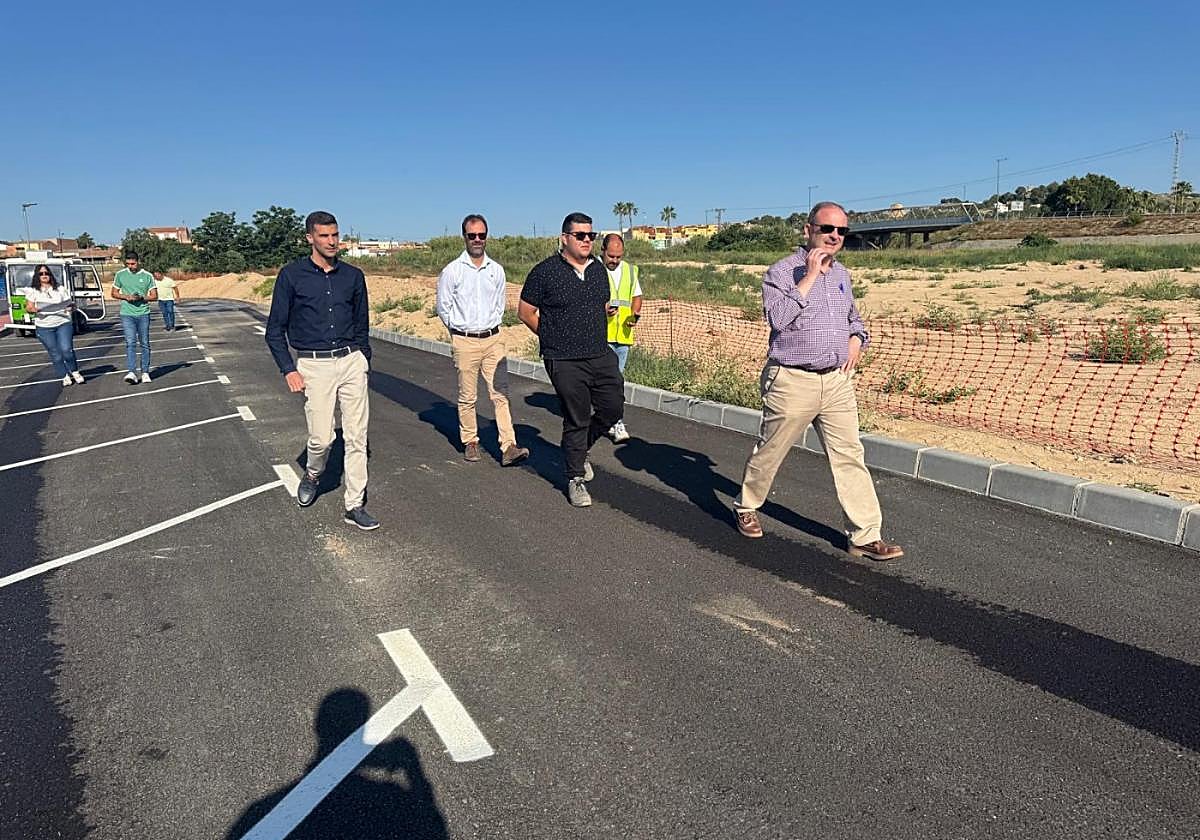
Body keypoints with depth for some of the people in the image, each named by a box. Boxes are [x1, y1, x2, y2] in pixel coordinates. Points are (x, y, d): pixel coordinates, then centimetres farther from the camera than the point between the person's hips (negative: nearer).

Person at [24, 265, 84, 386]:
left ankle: (75, 372, 6)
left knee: (66, 350, -15)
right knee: (55, 354, 2)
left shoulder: (60, 289, 8)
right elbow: (28, 307, 7)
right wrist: (34, 309, -15)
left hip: (63, 323, 0)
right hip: (44, 327, 1)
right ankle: (65, 376, 14)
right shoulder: (33, 291, 6)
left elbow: (70, 305, 10)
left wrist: (71, 307, -13)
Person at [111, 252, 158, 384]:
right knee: (130, 343, -11)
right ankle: (132, 373, -18)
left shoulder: (147, 276, 2)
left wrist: (141, 297, -14)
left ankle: (145, 372, 15)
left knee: (145, 343, 6)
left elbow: (154, 296, 4)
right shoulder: (120, 274, 5)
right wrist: (125, 297, -8)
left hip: (143, 314, 0)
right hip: (127, 314, 0)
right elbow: (114, 293, 12)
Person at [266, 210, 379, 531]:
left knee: (357, 436, 0)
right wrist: (288, 370, -7)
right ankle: (312, 475, 31)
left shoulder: (353, 276, 8)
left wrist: (363, 362, 12)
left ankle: (354, 506, 8)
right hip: (314, 365, -2)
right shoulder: (291, 275, -1)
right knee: (322, 438, -4)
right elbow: (275, 330, 1)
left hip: (351, 361, 3)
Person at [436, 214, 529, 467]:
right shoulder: (451, 271, -3)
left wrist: (490, 325, 10)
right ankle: (470, 442, 20)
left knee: (500, 392, -5)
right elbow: (443, 307, 4)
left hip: (493, 339, 2)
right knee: (467, 396, 5)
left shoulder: (496, 270, 6)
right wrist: (461, 329, 6)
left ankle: (508, 448, -8)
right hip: (464, 341, -2)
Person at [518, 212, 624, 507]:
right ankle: (575, 479, 16)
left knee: (613, 408, 7)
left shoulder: (598, 269, 10)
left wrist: (595, 337, 16)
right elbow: (525, 312, -2)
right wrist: (553, 339, 3)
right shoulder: (546, 271, -8)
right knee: (577, 419, 0)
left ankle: (579, 448, 34)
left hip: (602, 357, 6)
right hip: (565, 362, -6)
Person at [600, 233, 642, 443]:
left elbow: (637, 297, 22)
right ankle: (616, 424, -14)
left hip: (623, 335, 6)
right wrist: (601, 310, -21)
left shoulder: (630, 270, 14)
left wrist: (635, 314, 1)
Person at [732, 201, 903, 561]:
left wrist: (856, 339, 8)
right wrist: (810, 275, -21)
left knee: (850, 456, 2)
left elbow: (853, 316, 30)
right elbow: (777, 318, -24)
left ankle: (866, 536, 6)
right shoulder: (782, 271, -7)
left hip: (837, 381, 6)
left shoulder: (842, 274, 14)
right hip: (792, 382, -5)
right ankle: (746, 507, 32)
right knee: (769, 452, 8)